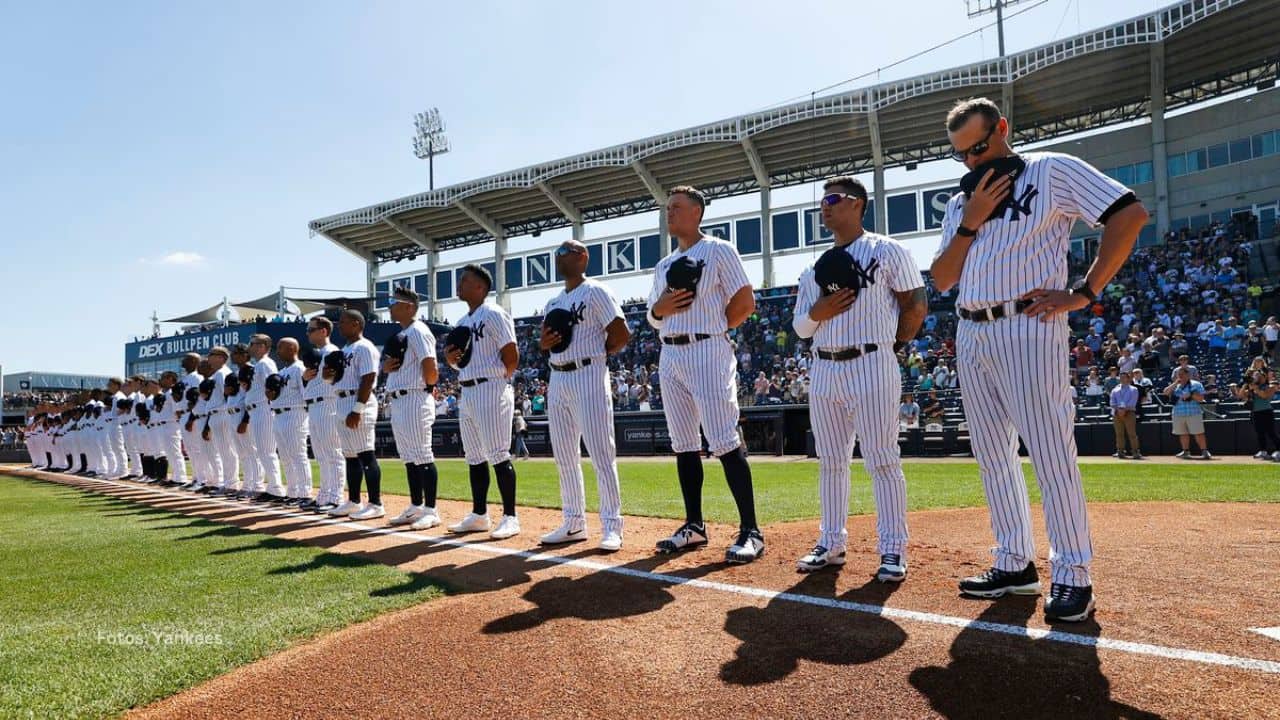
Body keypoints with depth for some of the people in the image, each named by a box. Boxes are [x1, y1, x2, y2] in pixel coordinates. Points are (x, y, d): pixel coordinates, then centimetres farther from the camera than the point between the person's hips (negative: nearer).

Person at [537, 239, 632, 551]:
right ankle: (574, 522, 19)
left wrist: (591, 352, -3)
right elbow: (544, 343, 23)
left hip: (588, 376, -8)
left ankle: (611, 525, -2)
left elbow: (622, 336, -10)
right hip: (557, 379, 9)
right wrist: (545, 343, 0)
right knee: (564, 456, 10)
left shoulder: (596, 292, -4)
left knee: (601, 452, -8)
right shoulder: (553, 303, 19)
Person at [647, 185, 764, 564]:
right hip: (669, 355, 8)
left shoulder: (719, 250, 0)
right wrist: (661, 308, 0)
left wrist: (711, 327, 0)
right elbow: (653, 317, 22)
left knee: (725, 442, -12)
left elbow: (745, 302, -4)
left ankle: (750, 530, -6)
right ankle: (694, 525, 19)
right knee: (683, 444, 9)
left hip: (708, 352, -7)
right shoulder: (663, 265, 21)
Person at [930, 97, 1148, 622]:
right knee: (993, 457, 9)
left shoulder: (1052, 171, 1)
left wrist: (1083, 293, -12)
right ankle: (1015, 564, 20)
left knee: (1051, 455, -7)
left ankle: (1073, 575, 5)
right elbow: (941, 280, 11)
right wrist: (970, 223, -2)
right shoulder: (959, 203, 18)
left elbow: (1130, 215, -7)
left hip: (1028, 328, -7)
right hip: (971, 337, 7)